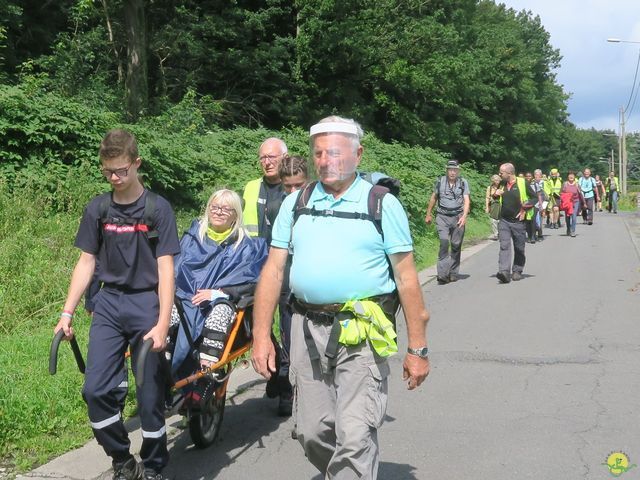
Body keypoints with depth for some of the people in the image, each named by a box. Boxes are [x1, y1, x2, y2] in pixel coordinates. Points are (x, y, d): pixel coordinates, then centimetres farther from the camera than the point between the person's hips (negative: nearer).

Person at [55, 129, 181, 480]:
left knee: (149, 395, 1)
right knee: (96, 390, -6)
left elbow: (165, 268, -8)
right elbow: (86, 262, 9)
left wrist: (162, 324, -15)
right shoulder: (98, 209, 5)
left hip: (146, 303, -3)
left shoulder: (157, 208, -5)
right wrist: (67, 312, 3)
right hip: (108, 303, 3)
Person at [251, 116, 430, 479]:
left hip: (362, 331, -4)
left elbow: (406, 278, -1)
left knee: (354, 437, -11)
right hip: (308, 329, 4)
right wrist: (261, 336, 0)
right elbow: (274, 270, 8)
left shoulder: (382, 204, -1)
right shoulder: (296, 203, 9)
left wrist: (418, 349, -3)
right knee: (313, 434, 13)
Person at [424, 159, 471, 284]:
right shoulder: (440, 181, 6)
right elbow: (433, 198, 18)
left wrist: (464, 216, -22)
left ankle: (453, 273, 16)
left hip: (458, 217, 0)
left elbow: (466, 201, -7)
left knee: (456, 245, 3)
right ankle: (442, 274, -20)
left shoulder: (463, 183, 1)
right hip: (442, 217, 0)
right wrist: (428, 214, 22)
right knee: (444, 242, -16)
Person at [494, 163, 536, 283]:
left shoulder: (523, 183, -4)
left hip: (518, 221, -3)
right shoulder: (502, 185, 11)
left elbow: (534, 197, 0)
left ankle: (517, 271, 20)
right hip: (504, 221, 3)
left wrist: (525, 210, -10)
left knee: (519, 248, 7)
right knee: (504, 246, -10)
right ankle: (504, 272, -18)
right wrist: (496, 195, 1)